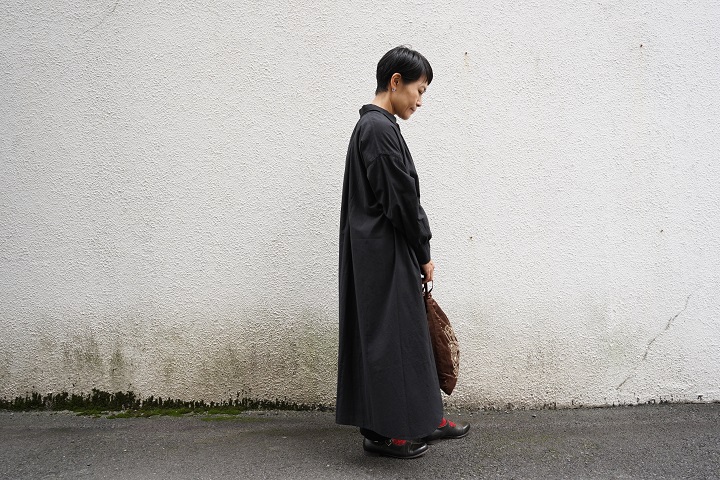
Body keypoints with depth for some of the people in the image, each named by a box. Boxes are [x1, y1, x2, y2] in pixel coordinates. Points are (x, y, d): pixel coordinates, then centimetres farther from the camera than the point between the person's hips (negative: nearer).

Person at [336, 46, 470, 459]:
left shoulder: (373, 126, 15)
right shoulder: (380, 129, -16)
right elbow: (401, 200, -18)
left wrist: (418, 253, 17)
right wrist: (424, 253, -9)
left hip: (381, 253, 10)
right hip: (385, 254, -10)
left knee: (409, 331, 15)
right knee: (389, 335, -1)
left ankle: (424, 418, 27)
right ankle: (384, 432, 12)